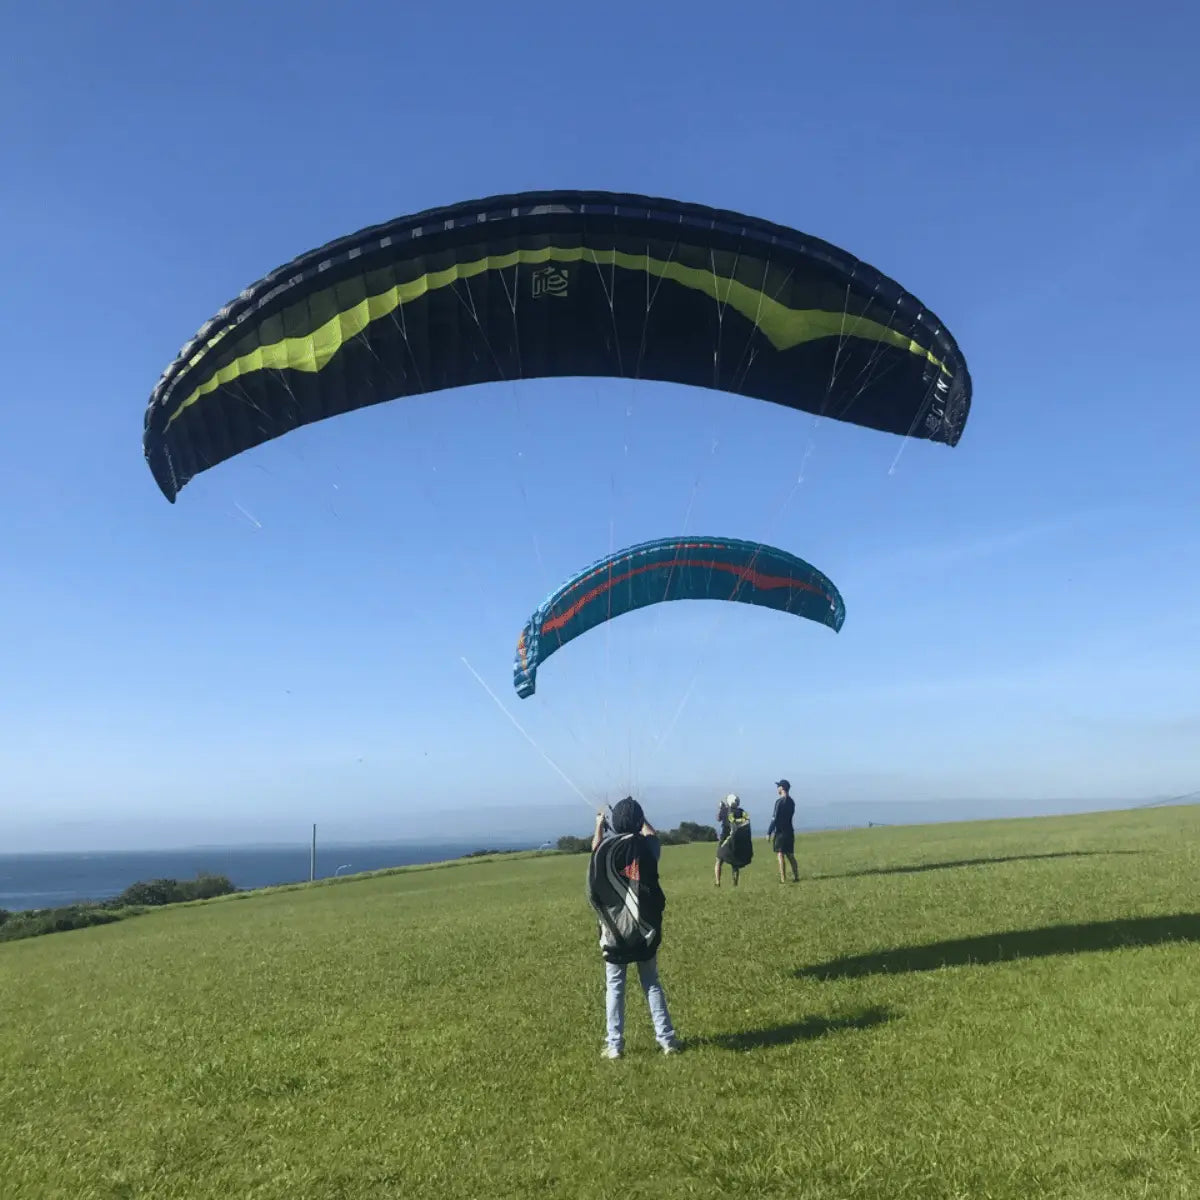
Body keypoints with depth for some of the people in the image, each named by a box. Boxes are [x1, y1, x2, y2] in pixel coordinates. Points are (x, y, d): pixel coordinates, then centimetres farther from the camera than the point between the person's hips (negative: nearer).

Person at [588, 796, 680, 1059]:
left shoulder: (605, 848, -10)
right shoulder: (646, 846, -7)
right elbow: (653, 834, 19)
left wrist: (599, 825, 34)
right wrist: (639, 817, 36)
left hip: (615, 930, -2)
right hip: (645, 929, 2)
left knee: (614, 987, 9)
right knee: (652, 984, 14)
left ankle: (614, 1044, 10)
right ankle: (667, 1039, 15)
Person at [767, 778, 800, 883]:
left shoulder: (780, 801, -14)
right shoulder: (791, 801, 10)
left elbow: (774, 818, -15)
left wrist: (769, 832, -12)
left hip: (780, 832, -7)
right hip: (790, 831, 7)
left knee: (780, 855, -3)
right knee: (790, 855, 13)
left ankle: (783, 879, -5)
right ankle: (796, 877, 14)